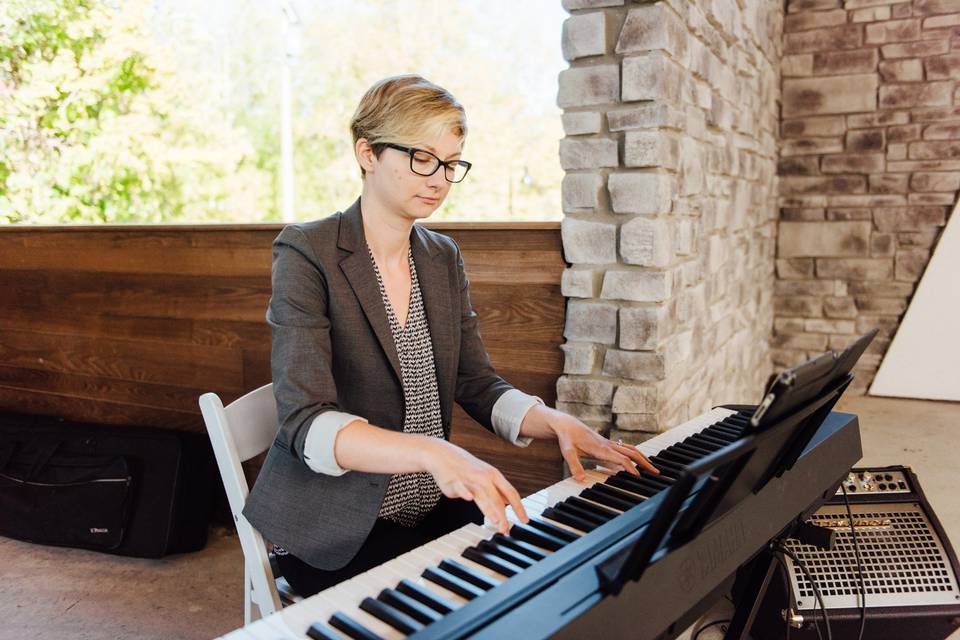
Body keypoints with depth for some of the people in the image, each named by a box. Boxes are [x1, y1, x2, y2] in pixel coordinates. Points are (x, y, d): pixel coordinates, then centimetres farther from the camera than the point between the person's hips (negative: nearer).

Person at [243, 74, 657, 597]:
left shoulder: (443, 259, 8)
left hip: (434, 511, 6)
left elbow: (478, 386, 6)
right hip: (336, 530, -6)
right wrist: (431, 452, -39)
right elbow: (306, 424, -23)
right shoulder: (307, 254, -14)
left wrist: (555, 422, -13)